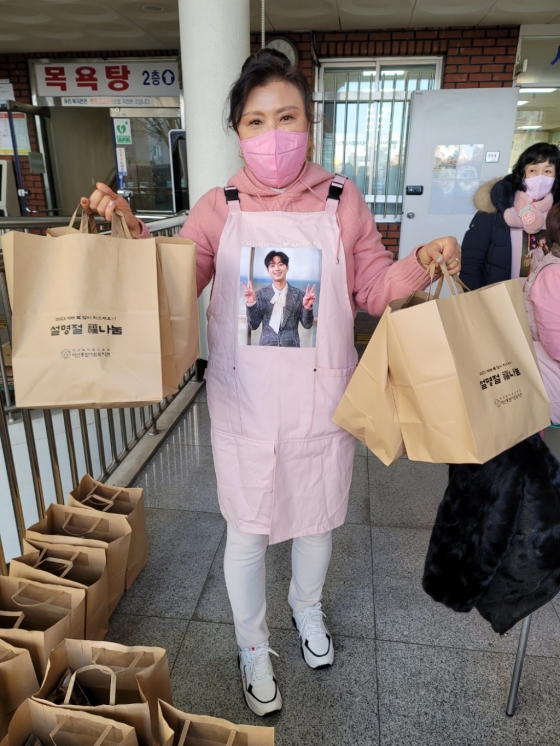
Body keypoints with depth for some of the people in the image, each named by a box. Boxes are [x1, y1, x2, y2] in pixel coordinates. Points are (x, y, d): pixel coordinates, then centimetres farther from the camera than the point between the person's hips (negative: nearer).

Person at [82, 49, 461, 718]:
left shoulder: (342, 201, 0)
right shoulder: (217, 209, -3)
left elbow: (373, 289, 4)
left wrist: (421, 264, -13)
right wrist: (130, 230, -13)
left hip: (322, 398, 2)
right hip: (244, 401, -1)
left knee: (316, 515, 21)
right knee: (246, 530, 13)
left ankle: (306, 607, 55)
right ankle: (252, 646, 43)